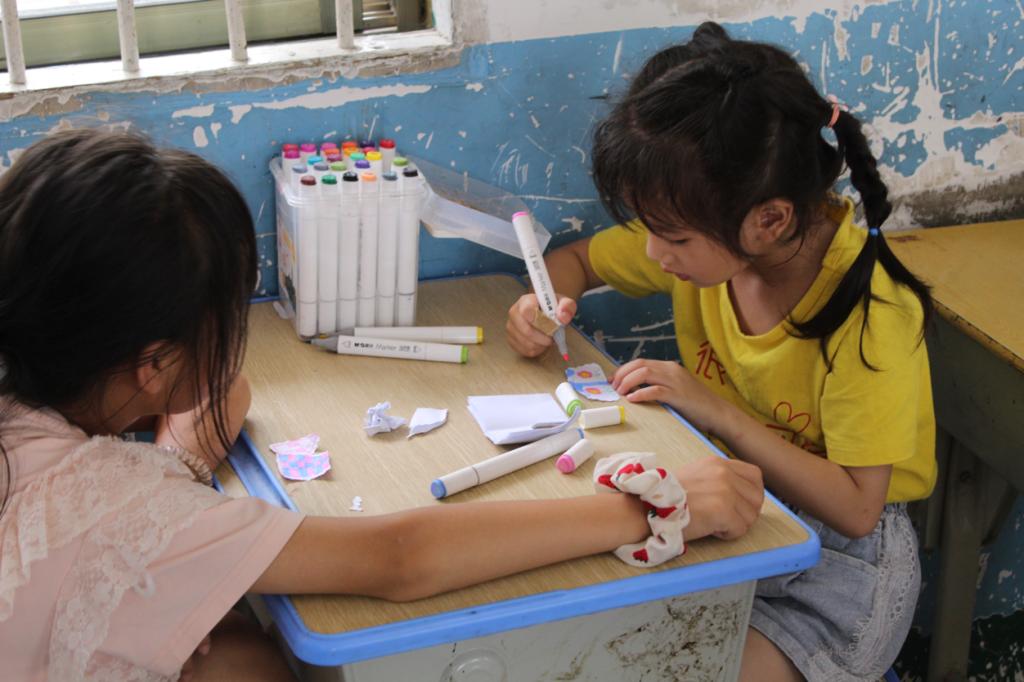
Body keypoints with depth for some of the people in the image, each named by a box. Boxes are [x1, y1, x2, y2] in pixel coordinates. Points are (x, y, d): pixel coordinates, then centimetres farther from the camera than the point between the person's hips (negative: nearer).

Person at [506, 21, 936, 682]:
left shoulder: (869, 313, -27)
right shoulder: (704, 233, -11)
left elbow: (855, 509, -25)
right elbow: (576, 260, 7)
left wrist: (716, 411, -29)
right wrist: (548, 303, -16)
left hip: (839, 558, -5)